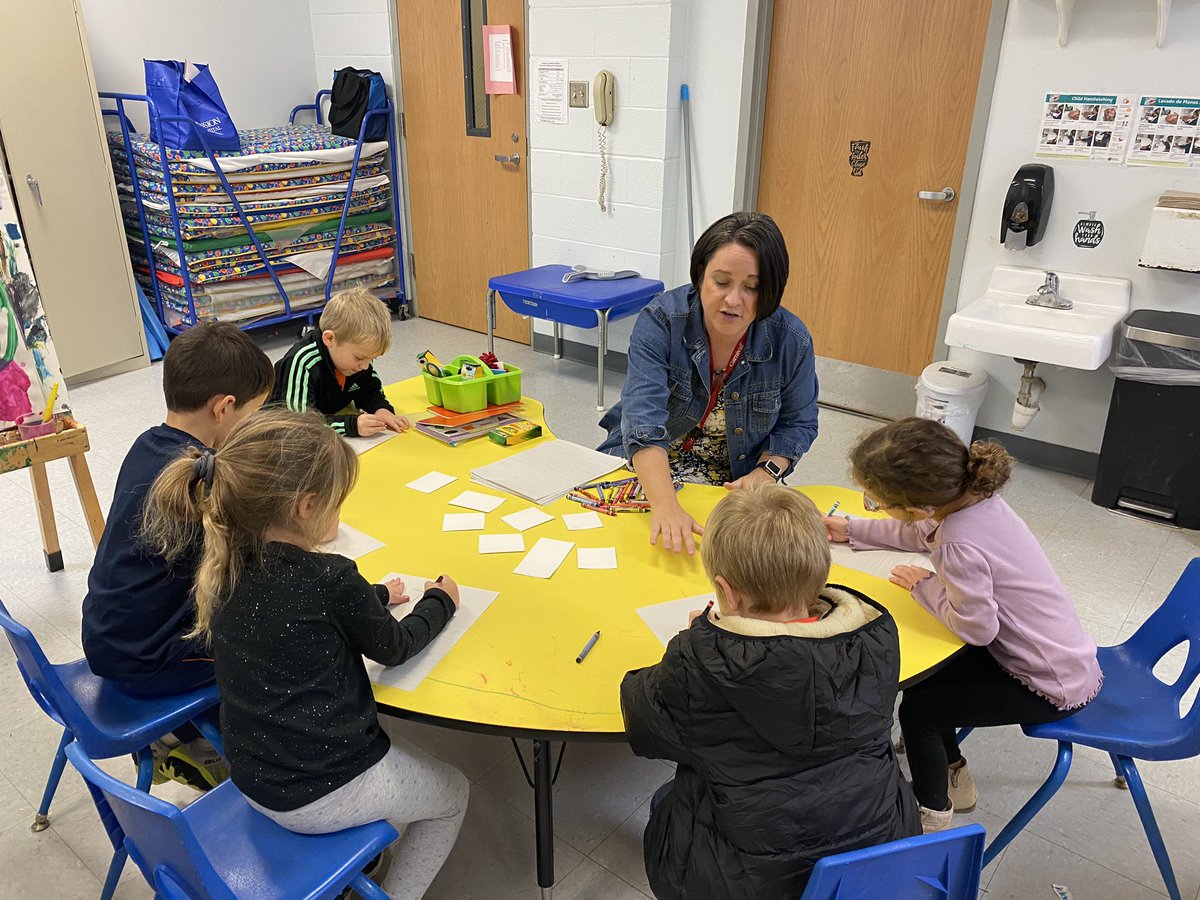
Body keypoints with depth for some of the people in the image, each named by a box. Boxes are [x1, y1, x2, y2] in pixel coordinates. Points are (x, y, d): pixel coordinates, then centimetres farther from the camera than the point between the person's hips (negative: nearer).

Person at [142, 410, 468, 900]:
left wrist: (374, 596, 16)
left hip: (252, 777, 7)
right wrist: (440, 601, 8)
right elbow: (393, 647, -8)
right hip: (324, 794, -7)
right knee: (452, 793, 19)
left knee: (385, 747, 34)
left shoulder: (226, 565, -7)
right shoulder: (333, 578, -27)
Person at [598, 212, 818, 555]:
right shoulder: (660, 320, -19)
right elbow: (643, 420, -31)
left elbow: (798, 423, 5)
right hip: (646, 471, -1)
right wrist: (665, 506, -45)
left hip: (733, 484, 2)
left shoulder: (792, 341, -11)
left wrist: (766, 473, -14)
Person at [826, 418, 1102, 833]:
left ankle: (932, 813, 23)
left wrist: (923, 585, -12)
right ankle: (955, 777, 35)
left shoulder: (960, 547, -38)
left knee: (917, 709, -3)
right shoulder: (973, 491, -12)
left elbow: (976, 628, -24)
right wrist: (852, 530, 8)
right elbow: (924, 530, 9)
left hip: (1054, 687, -8)